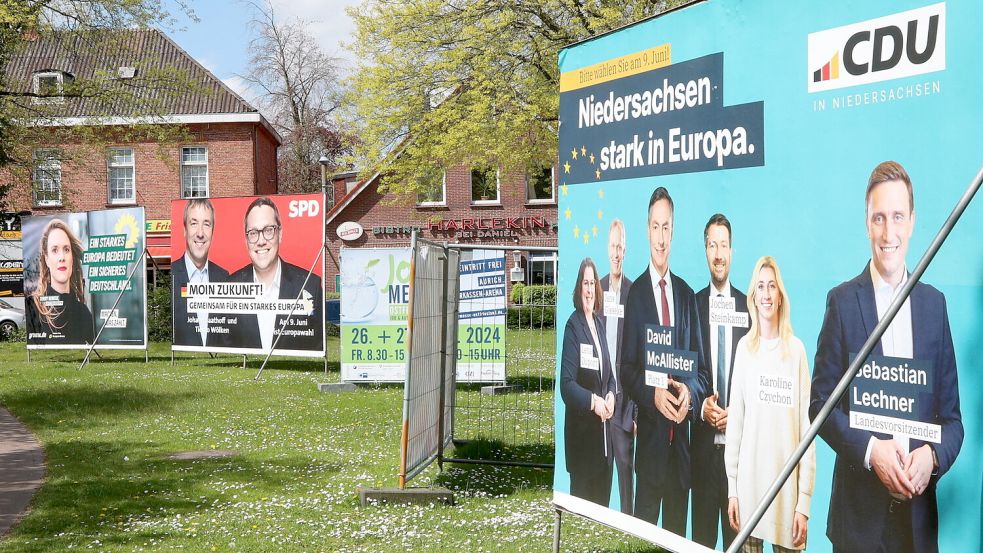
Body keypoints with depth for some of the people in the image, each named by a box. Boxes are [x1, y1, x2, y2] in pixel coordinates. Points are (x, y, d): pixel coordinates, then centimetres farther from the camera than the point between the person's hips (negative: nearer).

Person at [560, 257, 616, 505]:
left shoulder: (600, 323, 12)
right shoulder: (572, 326, -11)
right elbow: (566, 384, -16)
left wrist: (611, 395, 0)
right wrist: (592, 401, -26)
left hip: (603, 432, 8)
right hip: (581, 432, -8)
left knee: (603, 500, 13)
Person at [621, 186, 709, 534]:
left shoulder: (686, 294, 10)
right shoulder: (635, 293, -3)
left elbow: (702, 368, 10)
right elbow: (626, 368, -6)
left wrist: (690, 391, -10)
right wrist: (653, 394, -22)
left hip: (682, 439, 4)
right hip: (649, 437, -4)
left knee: (678, 532, 12)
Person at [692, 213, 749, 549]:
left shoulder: (747, 306, 2)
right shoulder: (693, 305, 3)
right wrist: (701, 407, -11)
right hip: (703, 442, 0)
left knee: (737, 534, 6)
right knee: (701, 534, 8)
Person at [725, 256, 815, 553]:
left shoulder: (796, 349, -4)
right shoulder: (744, 347, 2)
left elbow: (806, 426, -2)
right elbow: (735, 419, 5)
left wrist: (805, 500, -4)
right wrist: (732, 487, 4)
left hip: (786, 481, -1)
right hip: (749, 479, 1)